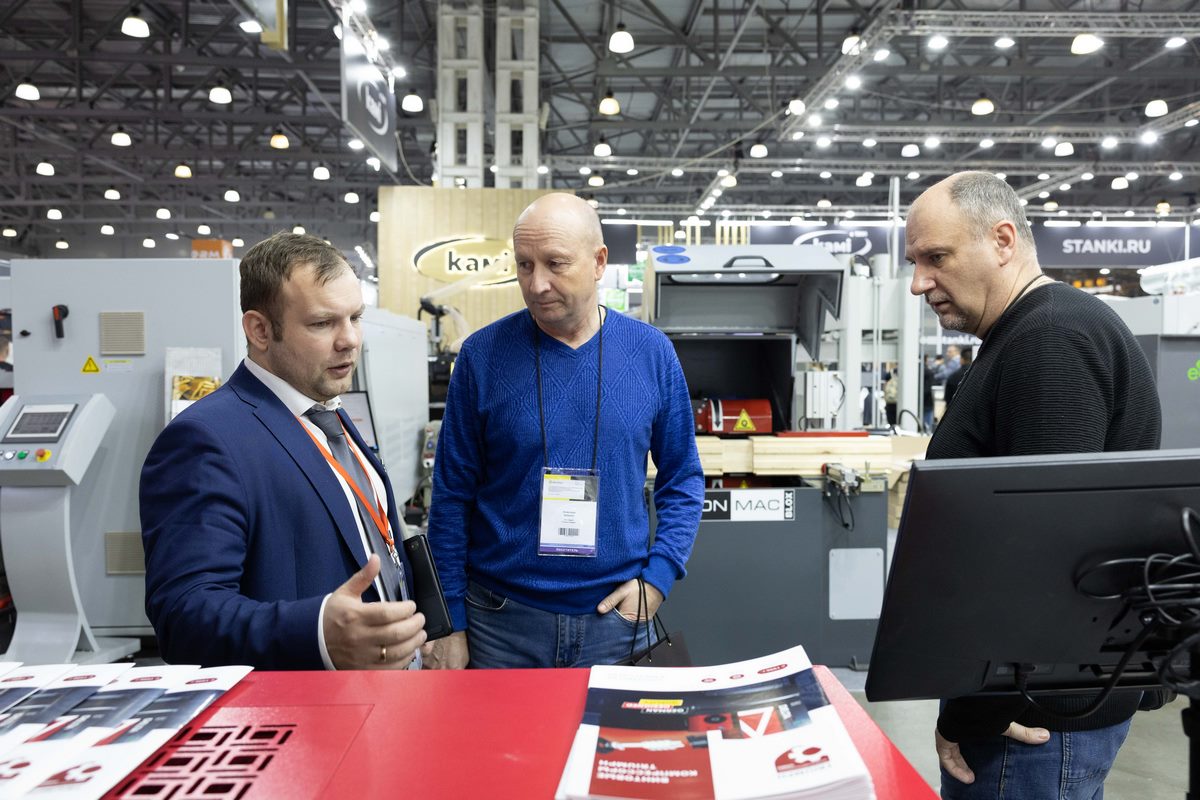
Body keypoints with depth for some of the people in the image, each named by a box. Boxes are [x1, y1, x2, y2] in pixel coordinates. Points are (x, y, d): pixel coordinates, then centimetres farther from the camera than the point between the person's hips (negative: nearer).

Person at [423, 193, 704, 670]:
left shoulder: (652, 354, -4)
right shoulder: (483, 355, -8)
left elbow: (682, 480, 5)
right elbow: (453, 494, -3)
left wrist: (657, 576, -6)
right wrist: (450, 622, -3)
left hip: (615, 614, 1)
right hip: (499, 618, -1)